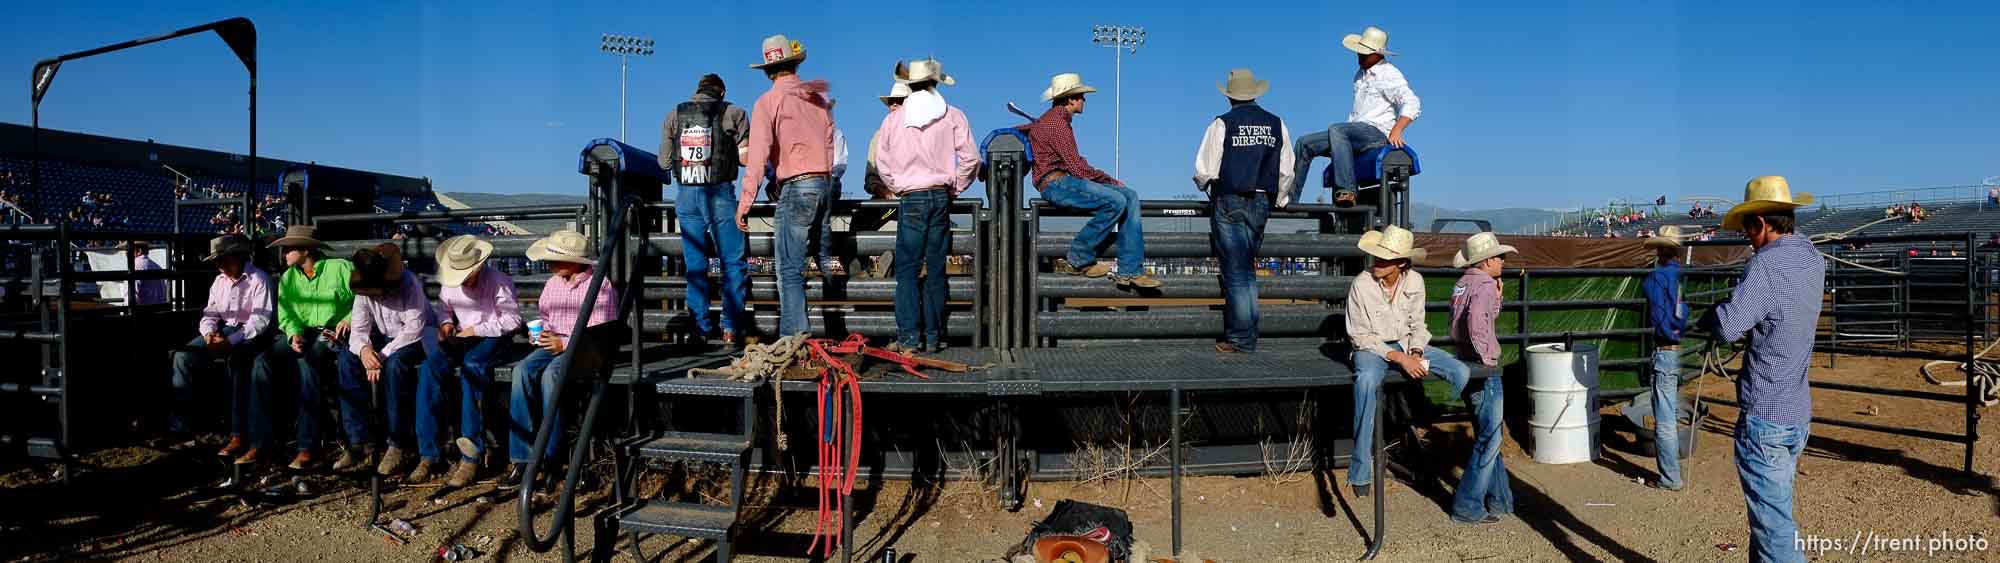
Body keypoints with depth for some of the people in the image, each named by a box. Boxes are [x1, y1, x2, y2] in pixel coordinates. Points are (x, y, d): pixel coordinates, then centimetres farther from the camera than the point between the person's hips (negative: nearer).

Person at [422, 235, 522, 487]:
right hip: (461, 337, 5)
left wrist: (477, 330, -16)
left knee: (471, 367, -34)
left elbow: (513, 319, -11)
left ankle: (472, 455, -33)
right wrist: (446, 322, 0)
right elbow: (444, 307, 22)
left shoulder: (498, 281, -12)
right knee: (430, 368, -22)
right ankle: (428, 453, -21)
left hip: (492, 336, -5)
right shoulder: (450, 282, 4)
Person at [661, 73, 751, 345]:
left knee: (695, 265, 10)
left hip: (686, 196, 3)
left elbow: (664, 161, 8)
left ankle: (701, 328, 11)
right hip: (720, 194, -3)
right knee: (733, 262, 5)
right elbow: (746, 157, -6)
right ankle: (730, 327, 0)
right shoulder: (733, 113, 0)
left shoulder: (674, 115, 8)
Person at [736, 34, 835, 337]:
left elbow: (758, 157, -11)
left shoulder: (768, 102, -4)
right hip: (824, 184, 6)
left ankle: (795, 336, -6)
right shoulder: (818, 97, 13)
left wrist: (744, 203, -10)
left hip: (796, 187, -6)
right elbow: (829, 144, 14)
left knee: (790, 269, -3)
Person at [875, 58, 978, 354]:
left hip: (910, 199, -1)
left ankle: (909, 337, -5)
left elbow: (881, 161, 5)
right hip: (941, 196, 1)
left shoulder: (893, 118, 3)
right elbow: (970, 158, -1)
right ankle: (933, 337, 8)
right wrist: (955, 188, 10)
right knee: (936, 268, 5)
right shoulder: (953, 116, 1)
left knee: (907, 269, 2)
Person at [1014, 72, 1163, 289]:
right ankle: (1081, 258, -11)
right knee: (1116, 201, -27)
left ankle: (1130, 271, -11)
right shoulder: (1056, 123, -10)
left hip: (1067, 180, 10)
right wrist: (1109, 180, -4)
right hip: (1056, 184, -10)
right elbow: (1076, 167, -16)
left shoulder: (1056, 120, 21)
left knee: (1130, 196, -3)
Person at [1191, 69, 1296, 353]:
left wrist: (1205, 186, 16)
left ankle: (1242, 338, 2)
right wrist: (1278, 201, 24)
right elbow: (1286, 172, 9)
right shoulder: (1277, 124, 6)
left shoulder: (1222, 124, -7)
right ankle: (1241, 331, 18)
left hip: (1229, 202, -4)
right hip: (1261, 202, 4)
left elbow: (1204, 171, -6)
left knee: (1237, 271, 0)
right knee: (1246, 269, 15)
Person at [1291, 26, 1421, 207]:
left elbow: (1413, 104, -14)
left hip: (1377, 132, -9)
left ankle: (1346, 190, -46)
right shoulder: (1360, 74, 23)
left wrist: (1396, 130, -28)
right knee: (1305, 143, -2)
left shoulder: (1390, 75, -3)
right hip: (1356, 133, 9)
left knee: (1335, 129, -36)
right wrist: (1342, 139, 21)